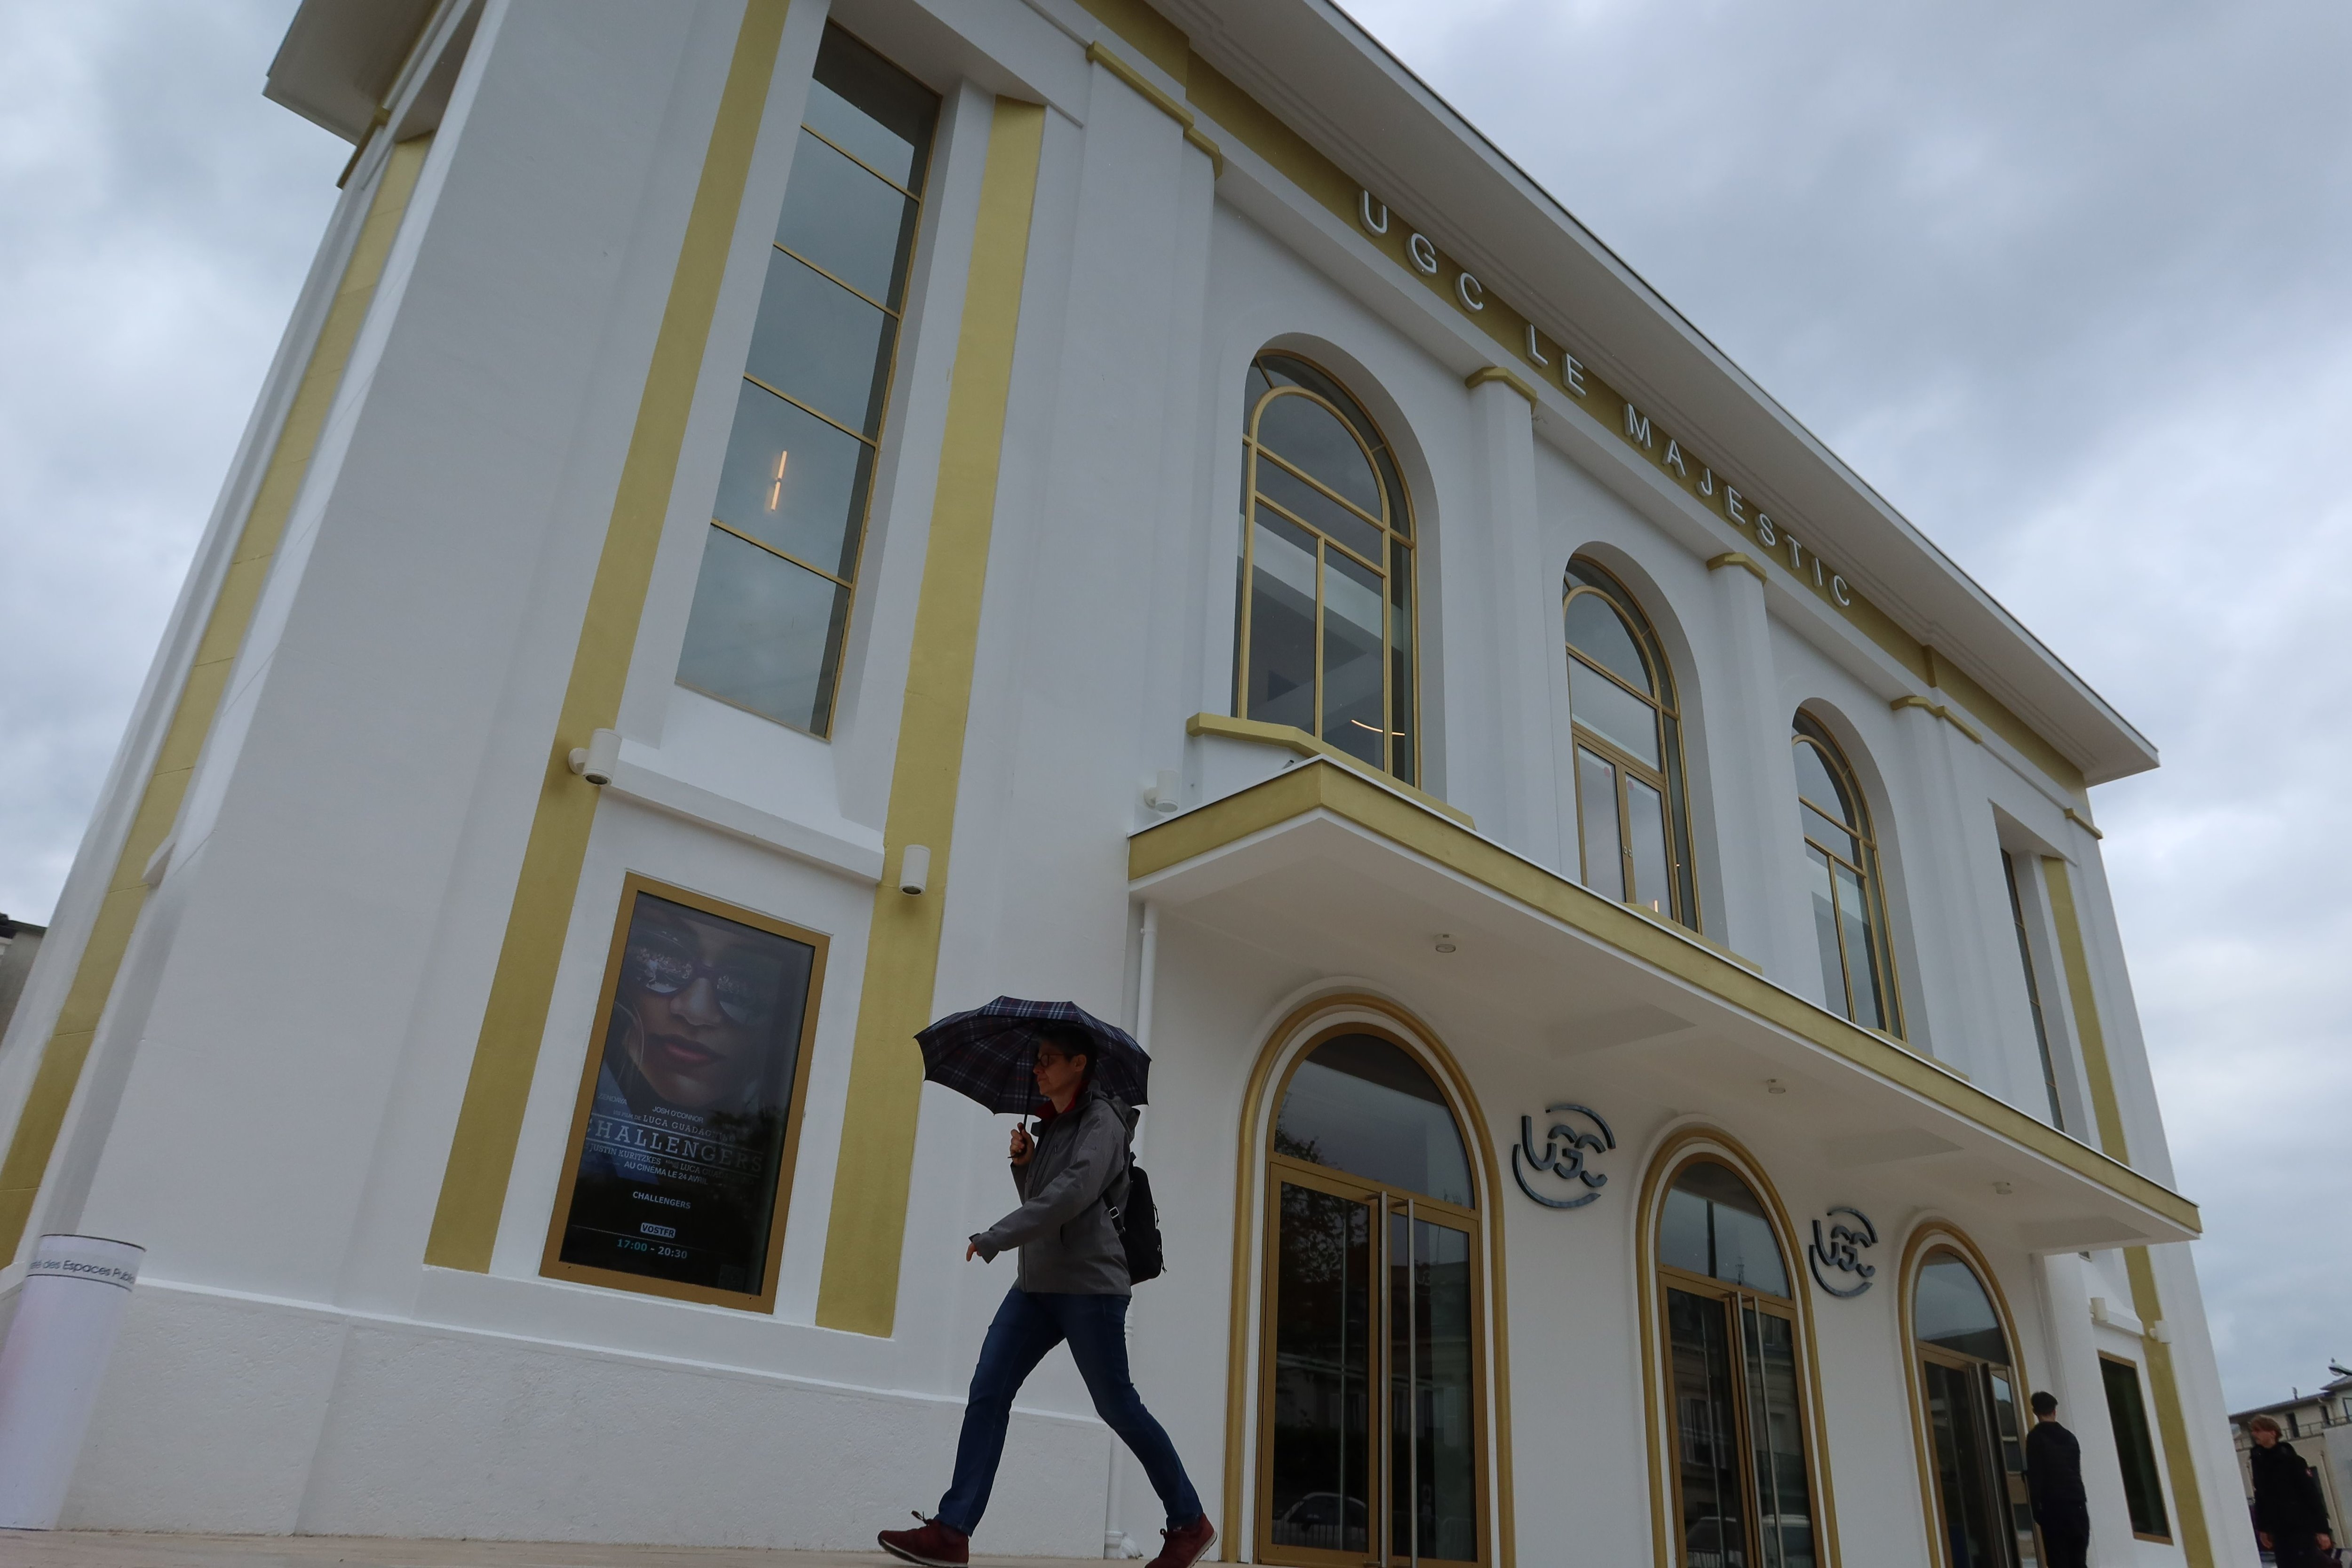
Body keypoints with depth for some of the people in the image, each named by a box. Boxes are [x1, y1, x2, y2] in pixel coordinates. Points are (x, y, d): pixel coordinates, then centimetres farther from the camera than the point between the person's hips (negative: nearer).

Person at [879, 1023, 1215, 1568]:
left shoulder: (1100, 1121, -9)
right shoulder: (1052, 1124, 16)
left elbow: (1073, 1193, -24)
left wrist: (994, 1239, -25)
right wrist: (1023, 1161, 3)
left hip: (1088, 1283, -8)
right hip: (1037, 1283, 8)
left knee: (1116, 1405, 0)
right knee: (987, 1391, -5)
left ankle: (1190, 1523, 15)